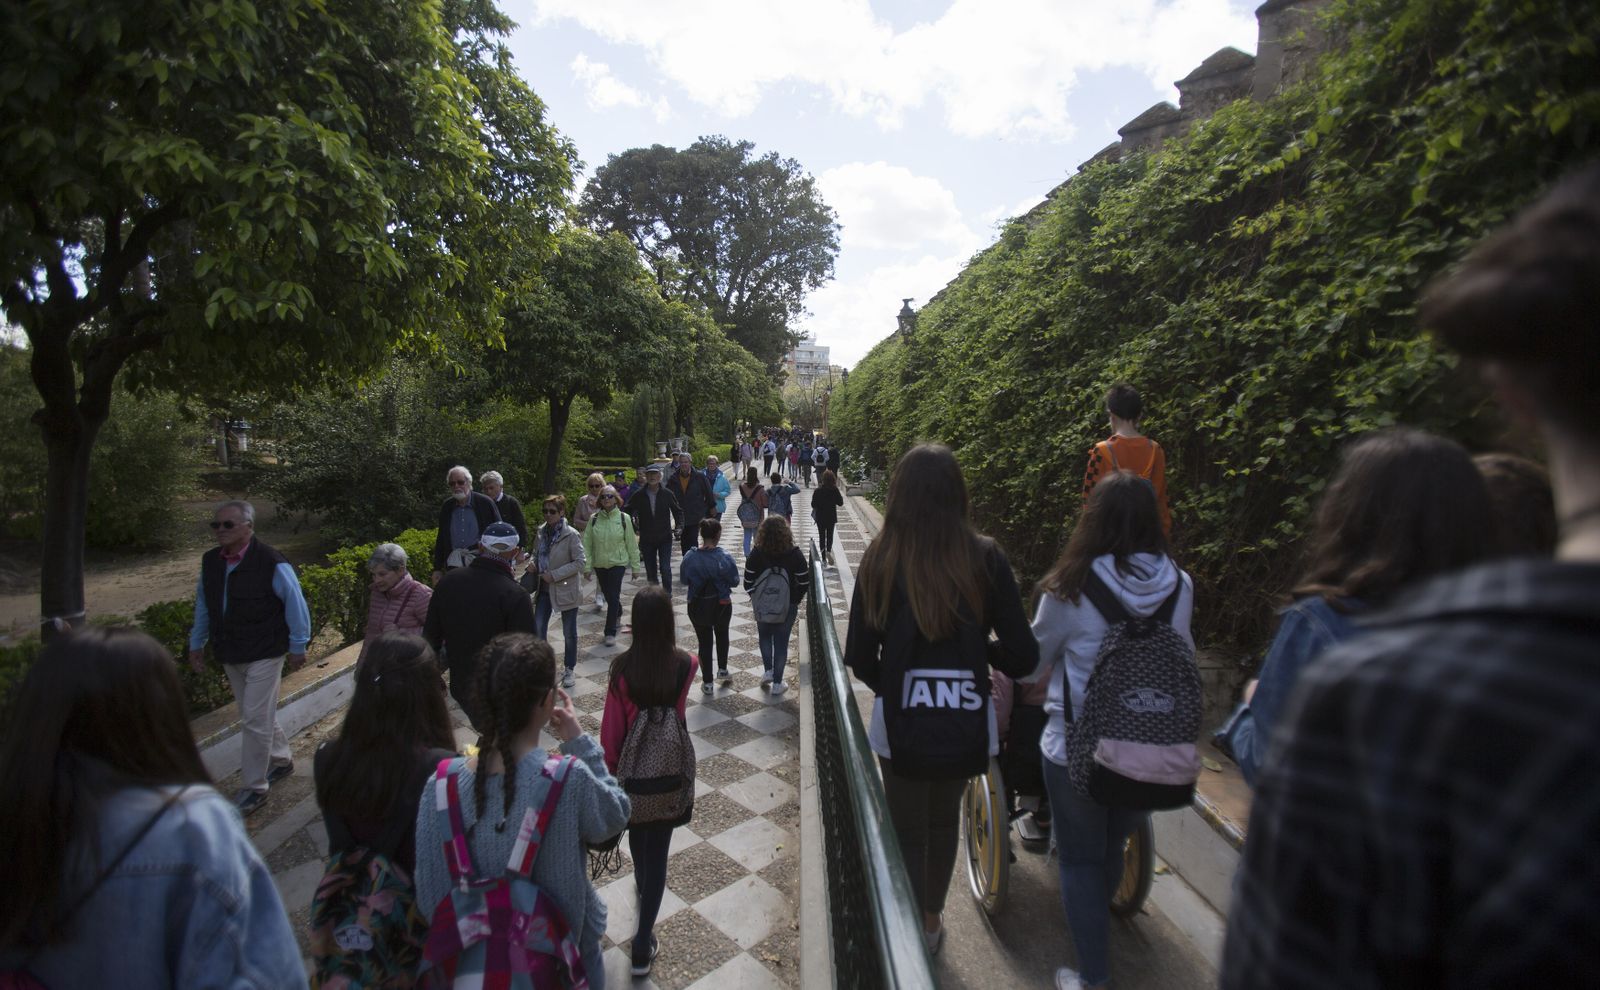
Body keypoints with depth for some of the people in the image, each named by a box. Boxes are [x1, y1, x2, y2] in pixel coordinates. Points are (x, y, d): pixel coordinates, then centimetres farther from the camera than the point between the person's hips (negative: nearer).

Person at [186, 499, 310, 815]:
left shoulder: (271, 564, -18)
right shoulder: (210, 561, 2)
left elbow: (296, 604, -11)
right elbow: (202, 605, 17)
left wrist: (297, 646, -6)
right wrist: (196, 643, 18)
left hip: (264, 654, -7)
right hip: (230, 655, 7)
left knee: (254, 720, -4)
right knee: (260, 715, 19)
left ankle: (254, 788, 8)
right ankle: (281, 760, 39)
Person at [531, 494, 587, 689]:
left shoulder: (571, 535, -15)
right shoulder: (541, 532, 3)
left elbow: (580, 562, -17)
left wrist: (555, 575, -20)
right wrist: (533, 564, -4)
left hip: (566, 589, -5)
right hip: (545, 589, 5)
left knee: (569, 632, 9)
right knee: (538, 628, 0)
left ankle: (569, 670, 25)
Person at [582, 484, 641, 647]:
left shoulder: (624, 518, -7)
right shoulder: (594, 519, -2)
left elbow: (631, 544, -3)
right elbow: (587, 544, 0)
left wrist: (635, 567, -2)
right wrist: (587, 566, -6)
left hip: (618, 562, -3)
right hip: (599, 564, 3)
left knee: (613, 597, -7)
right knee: (607, 594, 16)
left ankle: (610, 632, 1)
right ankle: (618, 614, 46)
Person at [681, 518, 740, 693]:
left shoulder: (690, 557, -15)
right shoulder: (724, 557, -20)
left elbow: (684, 580, -3)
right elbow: (734, 581, -11)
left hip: (697, 605, 1)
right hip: (721, 605, -1)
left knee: (704, 641, 13)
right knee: (722, 635, 27)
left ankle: (707, 683, 19)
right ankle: (722, 670, 36)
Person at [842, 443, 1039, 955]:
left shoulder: (881, 559, -11)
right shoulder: (986, 558, -9)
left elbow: (859, 657, -9)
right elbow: (1023, 656, -8)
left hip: (902, 721, -2)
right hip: (967, 722, 3)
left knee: (907, 829, 21)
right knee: (945, 819, 28)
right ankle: (931, 920, 48)